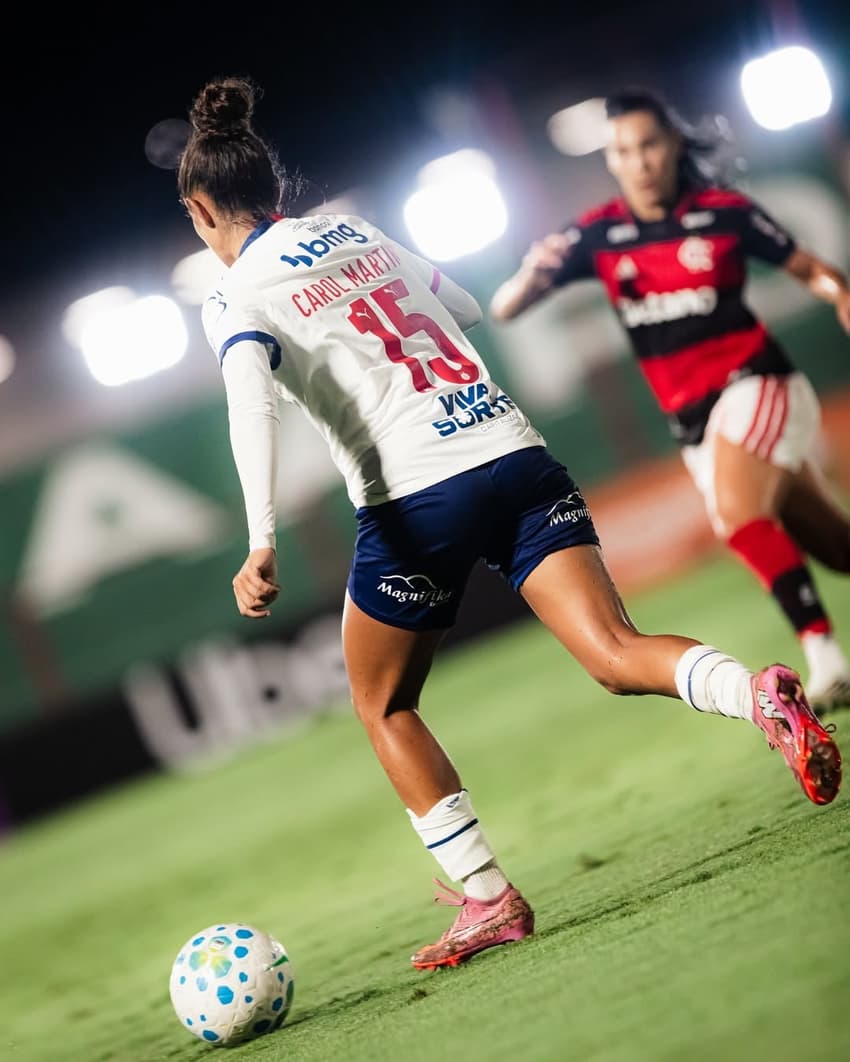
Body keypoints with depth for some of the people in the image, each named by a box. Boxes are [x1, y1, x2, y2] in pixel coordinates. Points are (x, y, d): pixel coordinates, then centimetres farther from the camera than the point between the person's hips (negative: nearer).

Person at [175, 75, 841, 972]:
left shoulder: (234, 299, 1)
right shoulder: (355, 232, 18)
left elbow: (251, 406, -18)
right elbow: (469, 312, 31)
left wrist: (261, 546, -26)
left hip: (412, 502, -4)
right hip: (517, 456, 5)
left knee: (382, 704, 18)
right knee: (615, 653, -5)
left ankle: (487, 899, 13)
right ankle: (761, 695, -35)